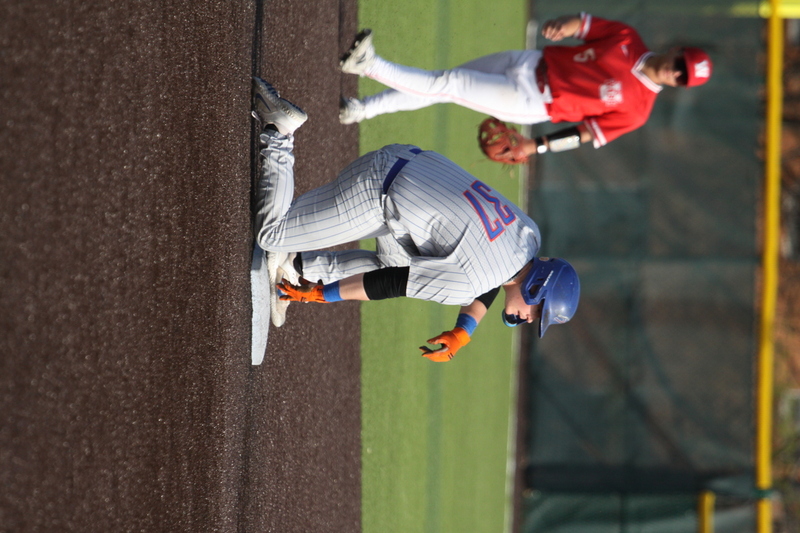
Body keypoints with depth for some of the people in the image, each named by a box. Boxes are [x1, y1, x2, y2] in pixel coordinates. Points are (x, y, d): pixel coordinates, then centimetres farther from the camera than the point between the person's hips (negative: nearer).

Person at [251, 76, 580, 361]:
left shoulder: (529, 235, -1)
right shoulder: (469, 281, -25)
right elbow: (395, 283, -19)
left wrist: (463, 331, 3)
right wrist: (321, 294, -9)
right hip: (375, 194, -8)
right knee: (271, 234, 0)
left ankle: (297, 265, 26)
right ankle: (277, 131, 7)